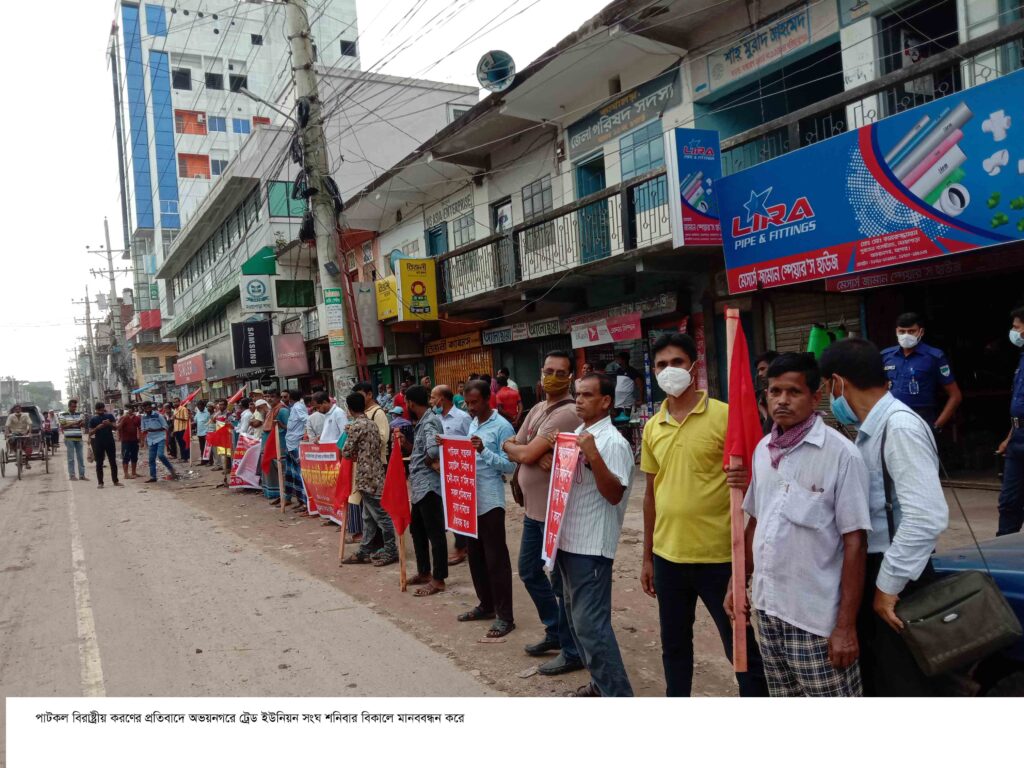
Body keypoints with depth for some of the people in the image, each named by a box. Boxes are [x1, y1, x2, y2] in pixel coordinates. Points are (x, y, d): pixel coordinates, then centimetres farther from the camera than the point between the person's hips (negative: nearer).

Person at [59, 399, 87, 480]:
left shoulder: (79, 414, 11)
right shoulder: (63, 415, -1)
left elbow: (83, 425, 12)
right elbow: (62, 427, -5)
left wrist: (82, 422, -11)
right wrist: (73, 424, -16)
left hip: (79, 438, 4)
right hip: (69, 438, -4)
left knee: (81, 457, 5)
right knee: (71, 458, 0)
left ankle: (82, 474, 10)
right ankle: (72, 475, 6)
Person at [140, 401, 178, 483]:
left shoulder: (158, 415, -9)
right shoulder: (143, 417, 5)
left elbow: (165, 427, -7)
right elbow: (143, 430, 12)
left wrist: (154, 430, -19)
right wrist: (144, 431, -12)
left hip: (160, 438, -5)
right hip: (151, 440, 5)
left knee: (160, 455, -21)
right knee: (151, 459, 6)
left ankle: (171, 469, -3)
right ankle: (153, 477, 14)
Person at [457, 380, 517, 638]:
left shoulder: (502, 427, -13)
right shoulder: (472, 424, 12)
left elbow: (510, 465, -17)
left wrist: (484, 451, -27)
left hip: (490, 501, -8)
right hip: (471, 499, 8)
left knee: (496, 558, -3)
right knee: (475, 555, 16)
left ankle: (505, 616, 4)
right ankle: (486, 605, 30)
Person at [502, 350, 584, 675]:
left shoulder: (567, 413, -19)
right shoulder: (537, 410, 12)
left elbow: (525, 454, -22)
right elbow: (512, 447, 5)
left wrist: (515, 446, 0)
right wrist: (538, 454, -15)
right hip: (532, 508, 10)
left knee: (561, 580, 1)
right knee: (529, 570, 20)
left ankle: (572, 652, 16)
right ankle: (555, 631, 37)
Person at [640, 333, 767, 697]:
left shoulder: (724, 415, -8)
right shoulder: (652, 427, 7)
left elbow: (751, 476, -4)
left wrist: (747, 480, -29)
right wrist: (648, 557, 15)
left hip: (717, 556, -5)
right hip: (668, 556, 5)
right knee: (674, 646, 18)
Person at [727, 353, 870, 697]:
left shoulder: (841, 454, -14)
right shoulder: (762, 450, 4)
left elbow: (855, 543, -13)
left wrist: (846, 625, -14)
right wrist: (738, 583, 13)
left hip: (816, 618, -6)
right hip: (767, 607, 6)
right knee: (784, 699, 19)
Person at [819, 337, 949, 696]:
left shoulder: (900, 427, -20)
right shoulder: (871, 429, 9)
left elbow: (927, 517, -27)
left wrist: (888, 585, -21)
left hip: (895, 580, -9)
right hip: (873, 572, 9)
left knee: (903, 684, 4)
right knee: (875, 679, 21)